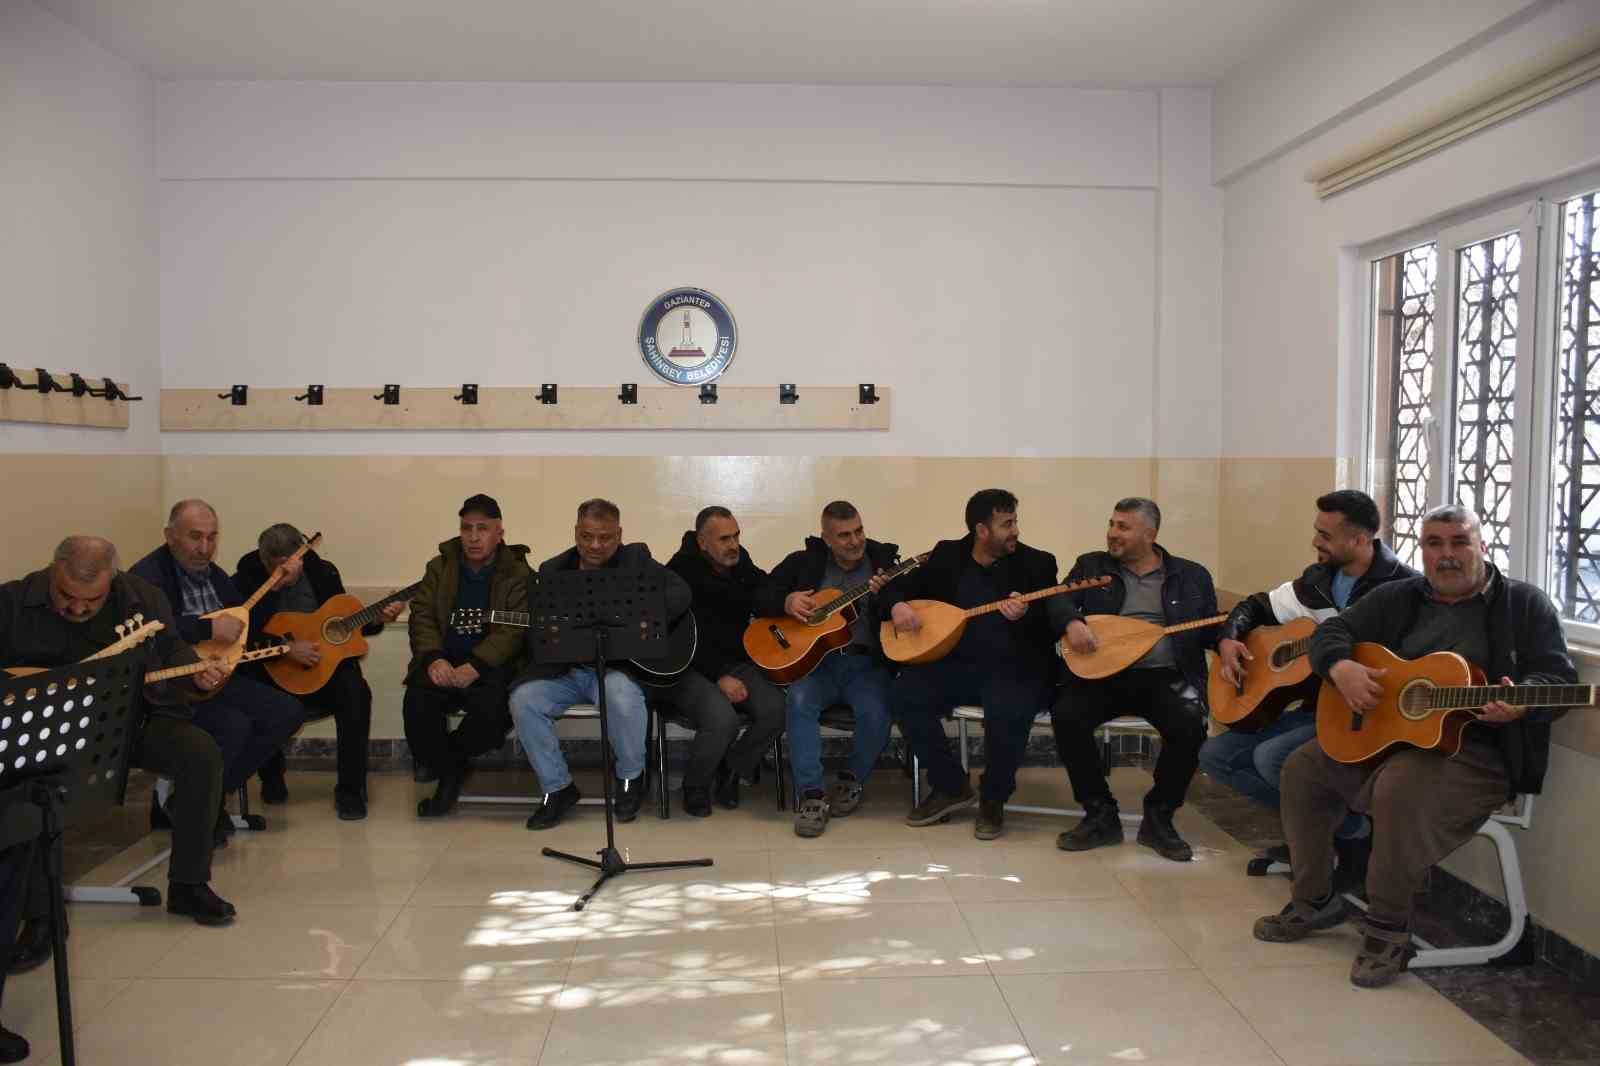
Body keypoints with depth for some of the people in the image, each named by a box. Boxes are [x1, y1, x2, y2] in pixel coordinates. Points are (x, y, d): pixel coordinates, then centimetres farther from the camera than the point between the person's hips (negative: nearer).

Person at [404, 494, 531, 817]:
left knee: (494, 712, -31)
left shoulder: (518, 573, 1)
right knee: (418, 705, -28)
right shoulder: (439, 567, 12)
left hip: (490, 666, -2)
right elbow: (422, 615, 3)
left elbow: (513, 629, -10)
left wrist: (476, 666, -24)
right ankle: (450, 770, -3)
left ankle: (448, 756, 1)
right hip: (443, 662, 2)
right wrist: (433, 658, -17)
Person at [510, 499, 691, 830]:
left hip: (619, 665, -3)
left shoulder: (636, 559, 3)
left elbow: (680, 592, -9)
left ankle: (630, 777, -4)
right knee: (523, 699, -23)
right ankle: (557, 787, -2)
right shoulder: (552, 570, 11)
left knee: (622, 695, -35)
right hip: (565, 669, 3)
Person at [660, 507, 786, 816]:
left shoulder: (742, 564, 8)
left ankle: (730, 771, 5)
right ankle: (695, 788, -2)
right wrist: (719, 676, -22)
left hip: (737, 663, 6)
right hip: (689, 669, -5)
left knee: (775, 708, -22)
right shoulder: (680, 573, -10)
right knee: (722, 718, -33)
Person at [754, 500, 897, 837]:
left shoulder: (884, 560, 5)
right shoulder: (804, 562, 8)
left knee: (874, 712, -29)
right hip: (816, 660, 1)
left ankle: (852, 780, 0)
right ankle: (811, 794, -24)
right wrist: (786, 602, -12)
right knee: (800, 701, -31)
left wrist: (884, 596, -23)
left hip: (867, 663, 0)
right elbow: (760, 598, 9)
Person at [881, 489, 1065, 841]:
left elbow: (1051, 629, -9)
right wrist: (898, 605, -9)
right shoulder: (947, 555, 6)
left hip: (1014, 667, -3)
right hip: (958, 664, 4)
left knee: (1008, 711, -35)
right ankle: (952, 787, -1)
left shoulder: (1037, 563, -2)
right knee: (903, 695, -20)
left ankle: (994, 798, -5)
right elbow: (898, 585, 14)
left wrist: (1024, 616, -31)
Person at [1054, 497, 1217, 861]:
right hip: (1104, 674, 1)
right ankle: (1101, 815, -8)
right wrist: (1072, 622, -20)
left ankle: (1158, 817, -6)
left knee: (1190, 725, -30)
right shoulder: (1091, 566, 13)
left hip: (1166, 677, 0)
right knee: (1066, 714, -27)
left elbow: (1212, 632, 10)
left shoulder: (1191, 575, 12)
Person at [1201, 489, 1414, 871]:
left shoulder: (1400, 586, -13)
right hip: (1318, 707, 8)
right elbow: (1256, 606, 19)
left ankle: (1355, 830, -4)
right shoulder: (1318, 580, 9)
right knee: (1214, 755, 3)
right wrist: (1228, 640, -1)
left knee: (1271, 756, -29)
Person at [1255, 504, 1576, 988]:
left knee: (1400, 786, -34)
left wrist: (1520, 702, -29)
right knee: (1303, 767, -5)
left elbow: (1559, 678, -6)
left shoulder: (1525, 604, 0)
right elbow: (1331, 632, 10)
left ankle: (1388, 929, -17)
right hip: (1384, 735, 6)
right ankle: (1315, 900, 11)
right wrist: (1342, 668, -14)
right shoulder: (1397, 598, 12)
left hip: (1477, 750, -6)